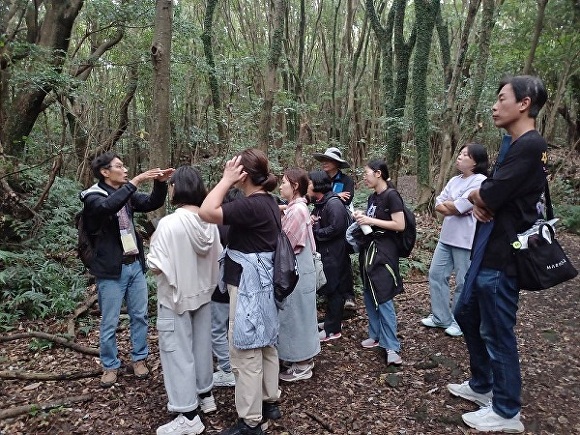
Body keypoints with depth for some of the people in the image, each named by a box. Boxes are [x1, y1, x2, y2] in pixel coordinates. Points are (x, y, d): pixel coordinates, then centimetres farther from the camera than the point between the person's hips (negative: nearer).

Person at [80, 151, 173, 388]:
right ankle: (110, 366, 23)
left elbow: (152, 203, 4)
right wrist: (135, 182, -33)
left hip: (135, 265, 6)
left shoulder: (126, 194, 9)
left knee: (140, 316, 13)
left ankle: (139, 359, 29)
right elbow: (107, 207, -31)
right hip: (111, 270, -6)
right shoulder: (93, 197, -9)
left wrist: (160, 182, -14)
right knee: (109, 322, 6)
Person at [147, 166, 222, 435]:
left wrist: (152, 246, -3)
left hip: (176, 297, -6)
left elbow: (156, 267, -21)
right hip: (202, 292, 6)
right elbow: (216, 256, 6)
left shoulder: (169, 223, -22)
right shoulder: (209, 222, -4)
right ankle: (205, 395, 37)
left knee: (178, 351, 5)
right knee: (201, 344, 20)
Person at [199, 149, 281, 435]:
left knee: (246, 353, 1)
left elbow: (207, 212, -30)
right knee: (265, 347, 20)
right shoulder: (268, 202, 7)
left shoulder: (251, 206, -23)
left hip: (249, 288, -10)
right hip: (263, 284, 10)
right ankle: (270, 402, 36)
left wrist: (226, 179, -22)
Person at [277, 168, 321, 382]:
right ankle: (303, 359, 31)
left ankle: (302, 366, 15)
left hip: (296, 273, -9)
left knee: (296, 316, 2)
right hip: (296, 271, 9)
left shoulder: (297, 210, -20)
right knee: (297, 316, 17)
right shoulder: (295, 207, 9)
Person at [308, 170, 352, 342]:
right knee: (329, 289, 18)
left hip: (334, 254, -9)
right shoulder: (318, 204, 12)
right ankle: (331, 320, 32)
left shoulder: (334, 203, -17)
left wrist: (315, 232, -14)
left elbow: (336, 228, -24)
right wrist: (311, 222, -3)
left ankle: (333, 329, 9)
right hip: (323, 252, 9)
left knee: (333, 290, 0)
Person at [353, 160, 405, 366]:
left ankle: (391, 346, -2)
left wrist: (371, 221, -18)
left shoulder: (391, 195, -13)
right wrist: (362, 218, 1)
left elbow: (400, 225, -18)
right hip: (369, 247, 8)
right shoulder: (372, 197, 11)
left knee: (383, 298, -8)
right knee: (369, 295, 11)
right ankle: (376, 335, 24)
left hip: (384, 250, -8)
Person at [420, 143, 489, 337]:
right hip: (446, 237, 8)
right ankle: (441, 317, 26)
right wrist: (455, 209, -12)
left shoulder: (480, 181, -13)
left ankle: (459, 322, 21)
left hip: (466, 240, -8)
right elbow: (438, 205, 6)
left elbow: (457, 207, -21)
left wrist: (446, 204, -1)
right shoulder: (454, 180, 12)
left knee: (464, 283, 5)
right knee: (436, 274, 12)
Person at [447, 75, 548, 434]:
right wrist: (481, 199, -9)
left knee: (497, 332, 2)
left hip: (502, 257, -10)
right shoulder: (516, 145, 14)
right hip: (489, 252, 10)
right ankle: (482, 386, 38)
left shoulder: (529, 145, -19)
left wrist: (477, 195, -2)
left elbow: (488, 196, -25)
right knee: (467, 314, 21)